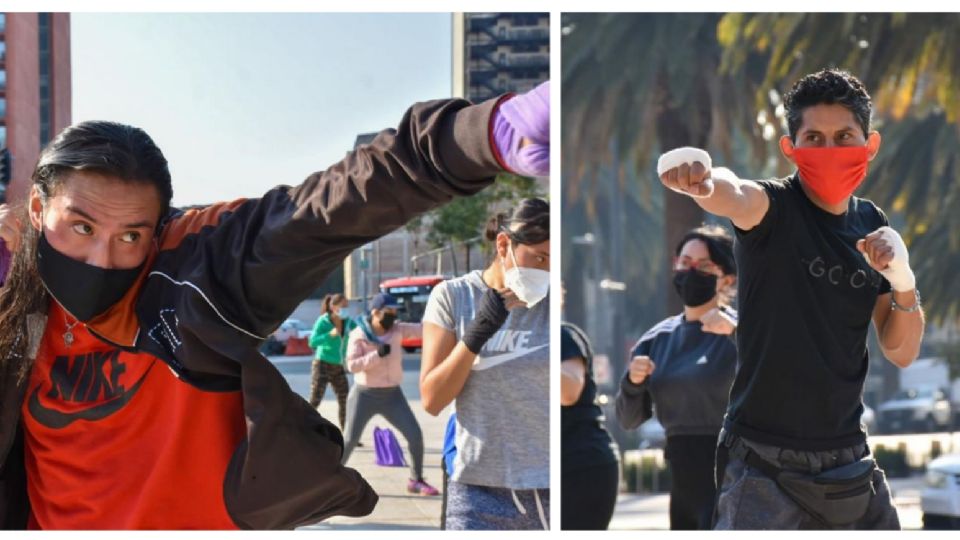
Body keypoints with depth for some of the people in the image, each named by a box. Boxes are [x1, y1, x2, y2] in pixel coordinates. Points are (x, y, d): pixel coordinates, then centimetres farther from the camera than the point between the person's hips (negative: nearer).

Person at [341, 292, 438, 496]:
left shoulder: (397, 329, -2)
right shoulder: (358, 335, -13)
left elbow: (422, 329, -12)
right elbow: (352, 365, -20)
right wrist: (377, 355, -29)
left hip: (392, 395, 4)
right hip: (365, 395, -4)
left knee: (415, 435, -3)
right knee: (350, 440, -4)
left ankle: (416, 481, 13)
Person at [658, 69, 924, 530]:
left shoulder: (872, 226, 6)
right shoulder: (774, 208, -11)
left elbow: (902, 353, 7)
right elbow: (734, 195, -36)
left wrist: (903, 280, -12)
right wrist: (706, 182, -60)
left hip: (848, 458, 6)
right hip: (765, 464, -6)